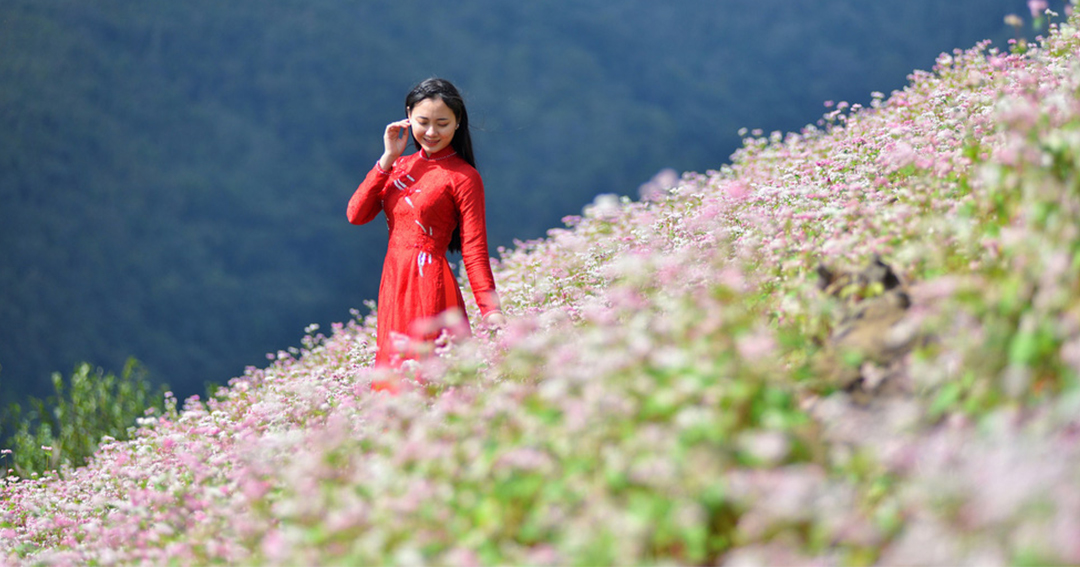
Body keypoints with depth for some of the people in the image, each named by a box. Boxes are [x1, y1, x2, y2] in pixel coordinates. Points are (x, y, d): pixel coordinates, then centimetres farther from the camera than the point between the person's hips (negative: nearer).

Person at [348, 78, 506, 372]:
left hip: (429, 286, -7)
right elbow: (356, 214, 1)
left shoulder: (463, 178, -7)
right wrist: (388, 158, -2)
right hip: (393, 283, 7)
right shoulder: (401, 165, 13)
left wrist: (492, 313, -16)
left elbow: (474, 251, -9)